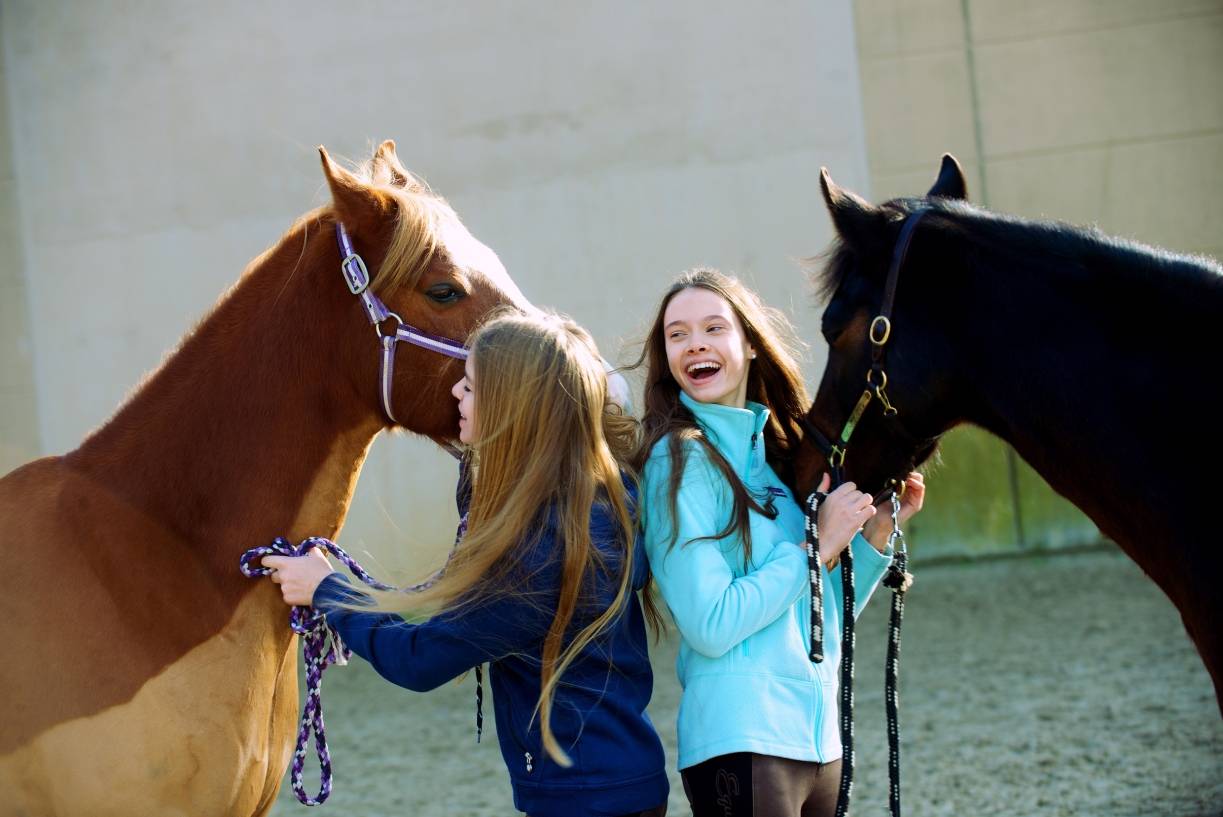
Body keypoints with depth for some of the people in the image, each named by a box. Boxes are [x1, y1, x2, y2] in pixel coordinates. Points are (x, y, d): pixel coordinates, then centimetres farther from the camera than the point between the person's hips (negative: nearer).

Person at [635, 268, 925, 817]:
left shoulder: (776, 451, 11)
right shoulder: (681, 460, -9)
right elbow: (710, 627, -18)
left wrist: (878, 530, 2)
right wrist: (818, 548, -13)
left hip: (819, 741, 7)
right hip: (741, 745, -7)